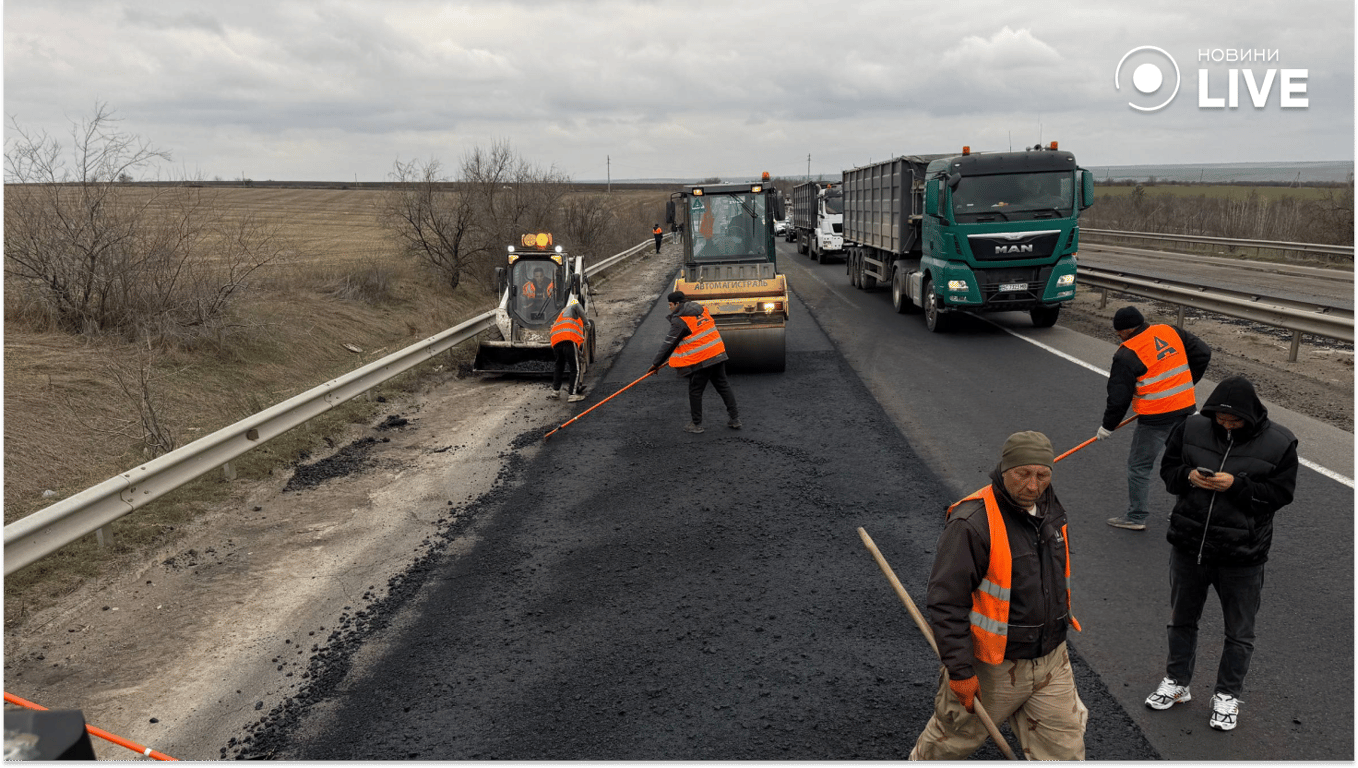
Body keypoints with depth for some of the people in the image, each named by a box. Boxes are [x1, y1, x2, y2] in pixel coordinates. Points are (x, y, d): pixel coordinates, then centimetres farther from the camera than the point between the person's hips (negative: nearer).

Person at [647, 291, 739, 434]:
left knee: (695, 391, 6)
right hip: (718, 354, 7)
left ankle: (696, 424, 14)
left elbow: (669, 345, -10)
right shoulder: (703, 309, 11)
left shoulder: (679, 321, -11)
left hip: (701, 361, -7)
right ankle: (734, 418, 19)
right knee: (723, 386, 15)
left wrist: (656, 363, -3)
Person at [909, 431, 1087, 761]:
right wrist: (960, 671, -21)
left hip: (1051, 661, 6)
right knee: (953, 739, 13)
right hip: (991, 668, -6)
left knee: (1064, 749, 10)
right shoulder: (971, 523, -24)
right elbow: (946, 602, -23)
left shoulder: (1050, 511, 3)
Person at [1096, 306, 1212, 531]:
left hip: (1156, 417, -7)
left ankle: (1136, 517, 11)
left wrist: (1107, 427, 2)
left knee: (1139, 465, 5)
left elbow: (1119, 396, -10)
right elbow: (1203, 354, 11)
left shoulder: (1127, 354, -13)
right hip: (1186, 407, 7)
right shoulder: (1172, 332, 5)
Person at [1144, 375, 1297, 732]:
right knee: (1182, 619, 19)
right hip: (1189, 545, 3)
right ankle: (1177, 682, 39)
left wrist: (1237, 485, -24)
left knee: (1239, 632, 13)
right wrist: (1188, 476, -17)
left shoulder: (1278, 443, -12)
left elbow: (1281, 493, -10)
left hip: (1242, 555, -2)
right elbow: (1168, 468, 5)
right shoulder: (1192, 428, -6)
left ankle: (1227, 695, 33)